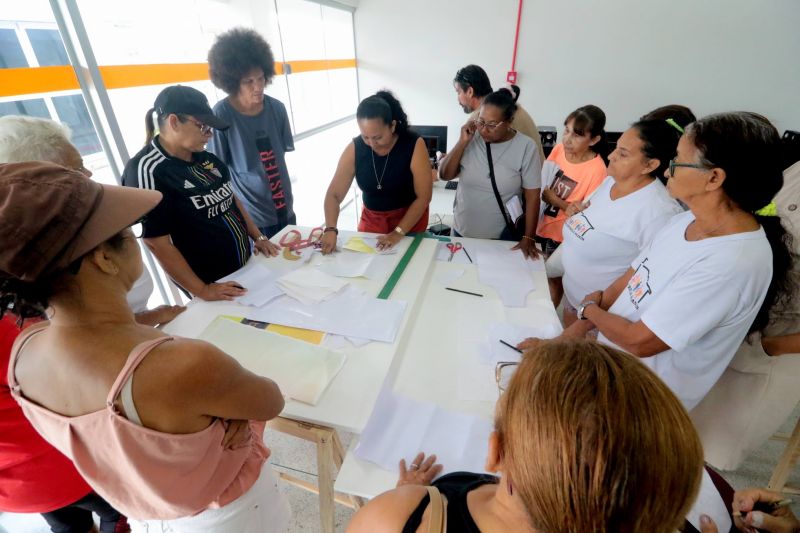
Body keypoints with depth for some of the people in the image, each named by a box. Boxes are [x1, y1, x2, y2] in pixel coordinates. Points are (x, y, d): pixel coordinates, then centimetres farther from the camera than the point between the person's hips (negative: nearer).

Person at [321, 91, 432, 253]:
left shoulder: (414, 145, -21)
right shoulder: (354, 148, -14)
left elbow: (424, 196, -20)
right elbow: (334, 194, -12)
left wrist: (399, 232, -27)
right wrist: (330, 229, -28)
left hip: (410, 218, -2)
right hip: (371, 219, 3)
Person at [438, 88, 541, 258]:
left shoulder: (525, 147, -12)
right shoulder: (471, 139, -5)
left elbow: (532, 196, -10)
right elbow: (445, 175, -6)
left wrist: (528, 238, -11)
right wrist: (462, 142, -16)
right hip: (463, 231, 3)